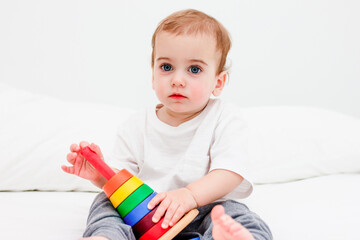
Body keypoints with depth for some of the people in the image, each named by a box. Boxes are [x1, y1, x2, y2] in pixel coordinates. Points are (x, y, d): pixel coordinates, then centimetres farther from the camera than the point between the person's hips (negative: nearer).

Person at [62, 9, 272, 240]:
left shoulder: (224, 120, -4)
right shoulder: (138, 126, 4)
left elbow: (231, 173, -16)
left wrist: (190, 194, -31)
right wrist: (100, 173, -19)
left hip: (205, 208, -3)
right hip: (146, 213, 3)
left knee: (234, 212, -29)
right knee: (105, 202, -15)